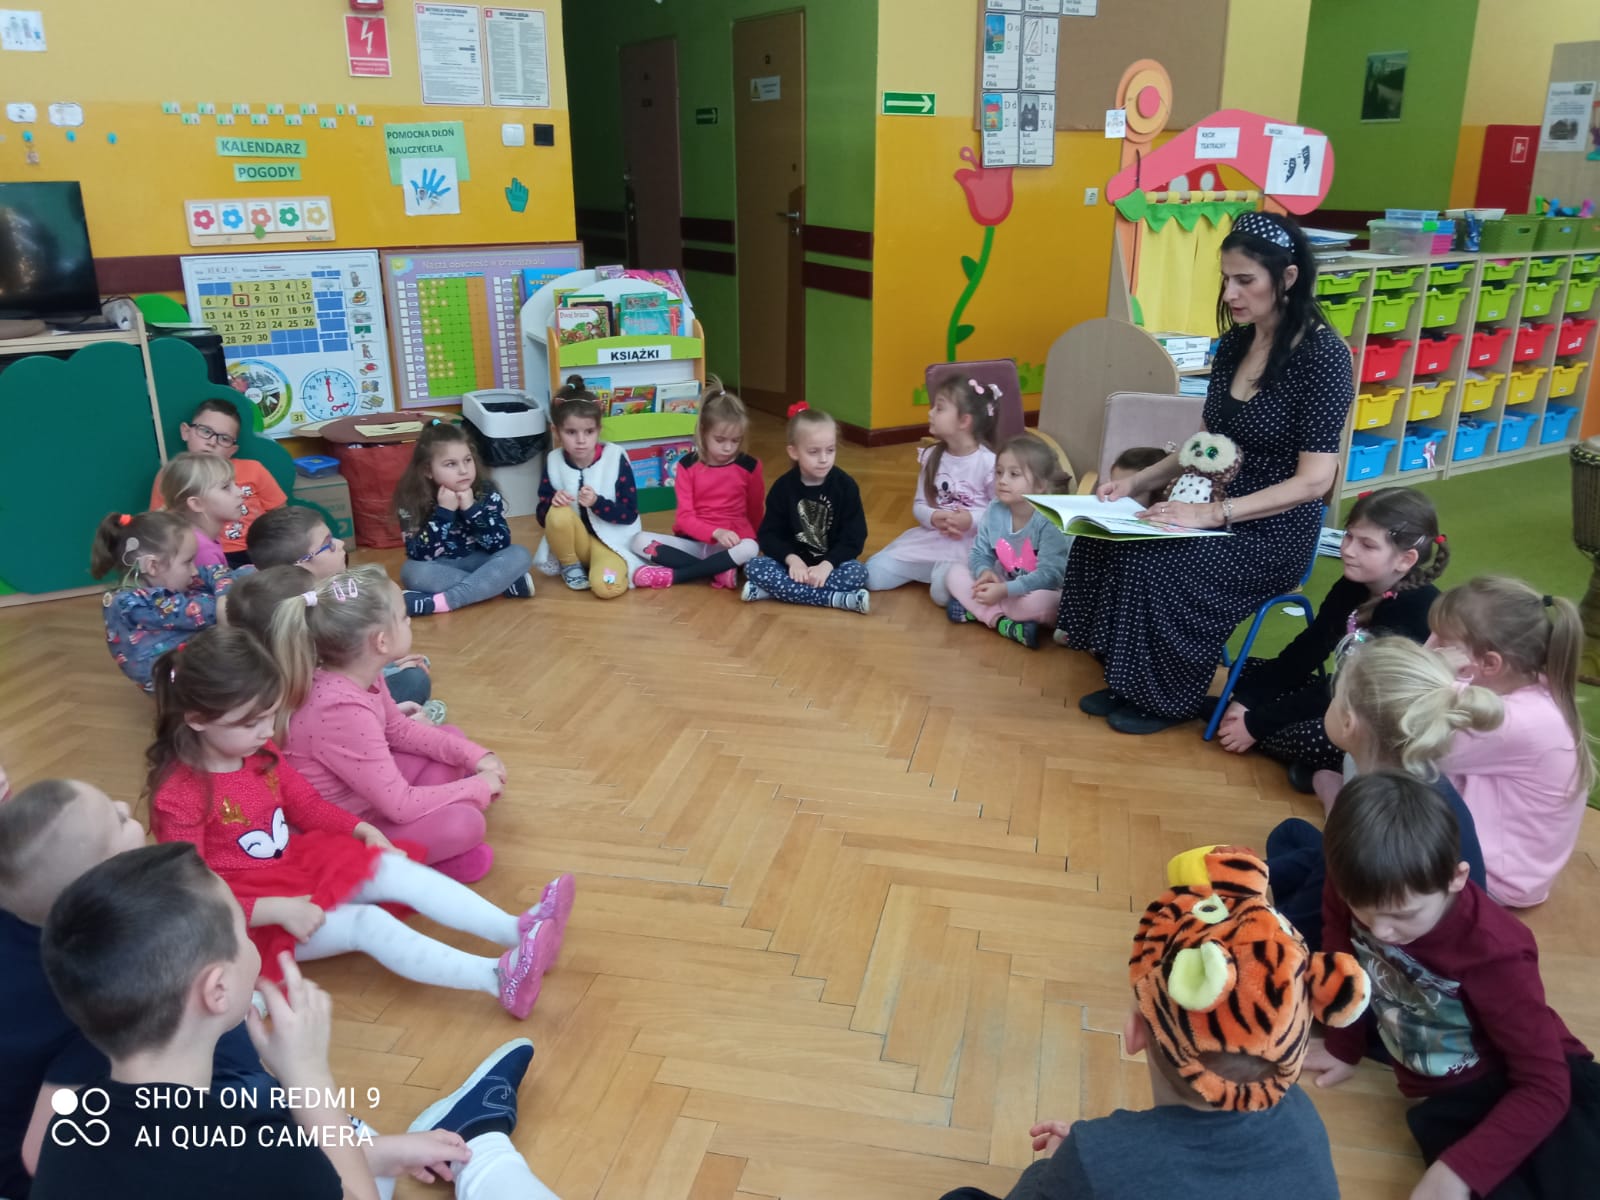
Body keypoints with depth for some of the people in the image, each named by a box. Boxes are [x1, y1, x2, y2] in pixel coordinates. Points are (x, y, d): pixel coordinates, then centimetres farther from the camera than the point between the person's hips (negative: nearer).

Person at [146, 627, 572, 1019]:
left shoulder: (260, 753, -1)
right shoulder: (177, 797, -23)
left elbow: (306, 805, 14)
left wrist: (359, 828, -3)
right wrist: (276, 910, -31)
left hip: (297, 867, 7)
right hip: (252, 916, -7)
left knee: (397, 870, -14)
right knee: (367, 924, -26)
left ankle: (517, 929, -23)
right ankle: (498, 978, -40)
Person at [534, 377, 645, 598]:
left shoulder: (615, 458, -12)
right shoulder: (553, 462, -4)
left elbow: (630, 514, -11)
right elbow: (542, 517, 0)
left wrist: (597, 502, -27)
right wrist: (552, 501, -23)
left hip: (611, 539, -3)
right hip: (575, 540, 3)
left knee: (606, 587, -32)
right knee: (558, 513, -30)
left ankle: (622, 565, 4)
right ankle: (570, 566, -3)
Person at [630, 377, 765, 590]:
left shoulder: (749, 467, -2)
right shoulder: (688, 465, -2)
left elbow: (755, 512, 12)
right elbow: (685, 517, -9)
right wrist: (716, 532, -24)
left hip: (731, 542, -1)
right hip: (692, 541, 1)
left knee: (749, 549, -37)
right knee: (640, 541, -22)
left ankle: (672, 575, -26)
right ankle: (719, 570, -28)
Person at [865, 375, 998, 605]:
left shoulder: (989, 463, -13)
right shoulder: (931, 457, 4)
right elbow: (919, 505, 7)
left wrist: (972, 521, -26)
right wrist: (933, 518, -16)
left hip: (972, 544, -5)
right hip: (931, 537, 5)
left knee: (944, 590, -34)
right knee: (872, 574, -7)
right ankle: (931, 570, 15)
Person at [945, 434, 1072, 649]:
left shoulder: (1051, 521, -26)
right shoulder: (994, 512, -8)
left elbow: (1049, 575, -30)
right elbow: (979, 553, 0)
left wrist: (1005, 590, -35)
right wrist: (985, 572, -24)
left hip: (1037, 590, -6)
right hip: (1004, 587, 6)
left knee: (1040, 601, -39)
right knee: (956, 573, -9)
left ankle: (974, 609, -19)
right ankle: (1002, 622, -25)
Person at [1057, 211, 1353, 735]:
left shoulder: (1323, 355, -18)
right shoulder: (1235, 343, 4)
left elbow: (1314, 479, -23)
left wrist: (1213, 514, -29)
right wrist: (1138, 482, -1)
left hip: (1274, 531, -7)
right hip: (1216, 511, 7)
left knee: (1158, 568, -27)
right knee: (1103, 541, -13)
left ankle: (1171, 696, -2)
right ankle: (1129, 682, 3)